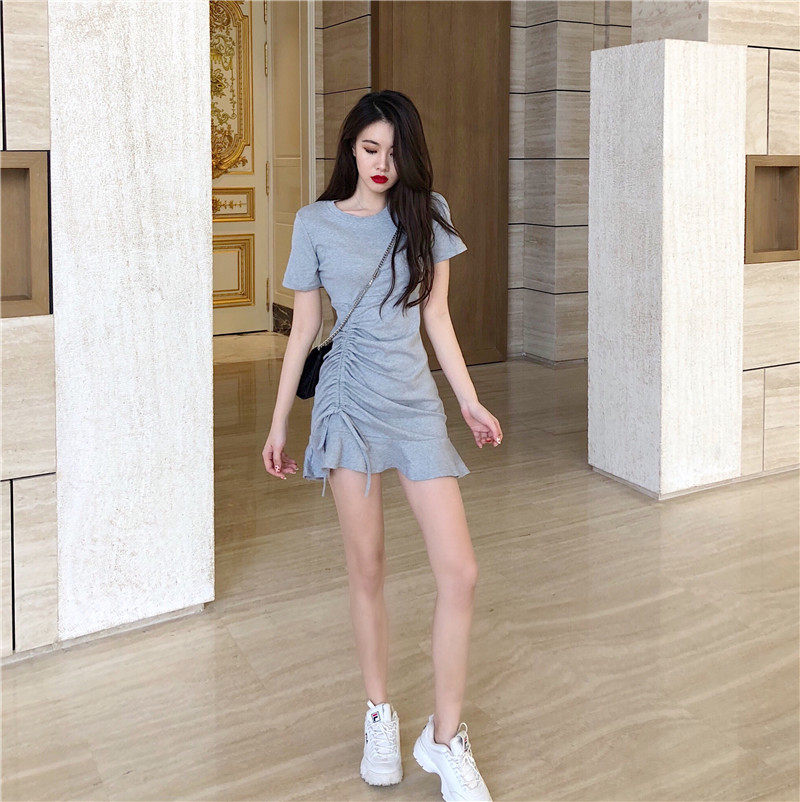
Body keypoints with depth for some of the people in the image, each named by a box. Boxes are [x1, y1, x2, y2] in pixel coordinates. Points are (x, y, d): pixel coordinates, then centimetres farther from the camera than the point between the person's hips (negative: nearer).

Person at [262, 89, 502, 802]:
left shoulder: (427, 213, 7)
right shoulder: (316, 222, 3)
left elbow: (437, 317, 11)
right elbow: (304, 328, 7)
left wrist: (470, 400, 11)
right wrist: (279, 422, 7)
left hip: (416, 401, 2)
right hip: (349, 402, -1)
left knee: (460, 572, -6)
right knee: (367, 570, 4)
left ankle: (445, 738, 8)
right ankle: (380, 716, 24)